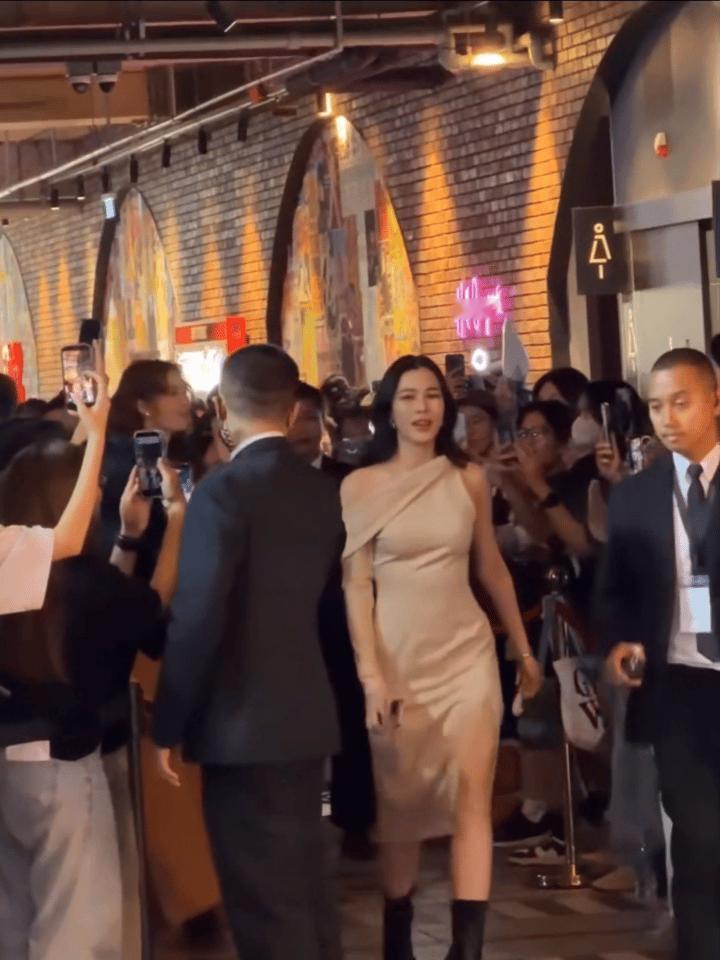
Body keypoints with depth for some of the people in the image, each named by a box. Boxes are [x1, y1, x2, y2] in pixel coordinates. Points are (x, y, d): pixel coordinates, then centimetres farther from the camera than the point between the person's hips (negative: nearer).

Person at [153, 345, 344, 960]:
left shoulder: (224, 491, -15)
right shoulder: (322, 491, 7)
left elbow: (198, 620, -18)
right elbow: (320, 600, 10)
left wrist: (169, 725, -11)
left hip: (243, 723, -7)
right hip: (307, 712, 7)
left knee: (264, 902, -2)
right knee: (302, 890, 17)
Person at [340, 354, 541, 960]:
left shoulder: (469, 479, 5)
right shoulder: (360, 485, -2)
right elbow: (355, 584, -5)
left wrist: (524, 649, 19)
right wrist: (370, 673, -12)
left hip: (467, 651, 2)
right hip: (398, 655, -1)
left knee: (472, 799, -7)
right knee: (399, 806, 6)